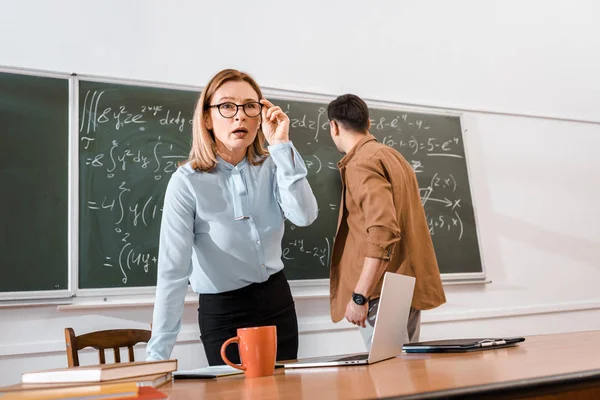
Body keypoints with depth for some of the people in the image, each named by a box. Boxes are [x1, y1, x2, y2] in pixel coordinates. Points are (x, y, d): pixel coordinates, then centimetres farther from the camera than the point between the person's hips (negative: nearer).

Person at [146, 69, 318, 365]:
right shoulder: (187, 182, -19)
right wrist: (158, 353, -25)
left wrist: (282, 147, -23)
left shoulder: (271, 167, -5)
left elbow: (304, 216, -20)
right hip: (223, 311, -4)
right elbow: (173, 270, -23)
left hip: (277, 300, 5)